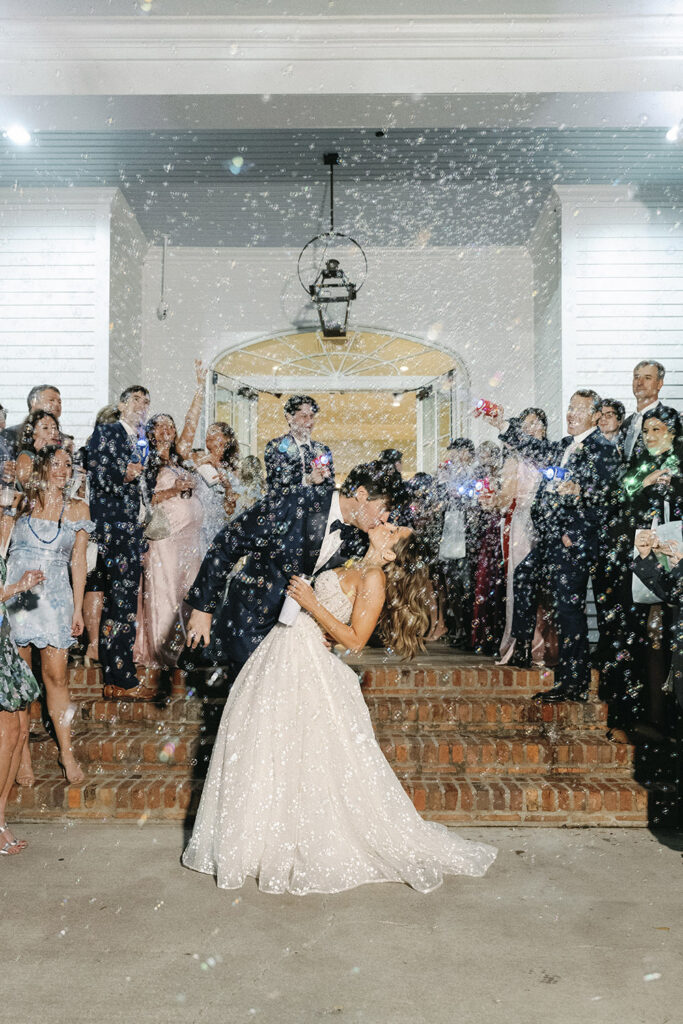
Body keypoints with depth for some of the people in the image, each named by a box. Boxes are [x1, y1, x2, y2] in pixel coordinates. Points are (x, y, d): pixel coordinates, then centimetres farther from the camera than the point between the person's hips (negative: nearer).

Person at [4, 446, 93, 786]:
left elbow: (78, 561, 8)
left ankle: (66, 752, 11)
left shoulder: (77, 509, 8)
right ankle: (23, 754, 15)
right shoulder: (21, 503, 7)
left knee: (56, 675, 0)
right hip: (15, 598, 0)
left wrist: (78, 608, 5)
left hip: (54, 600, 0)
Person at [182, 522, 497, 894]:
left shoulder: (374, 578, -12)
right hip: (282, 654, 9)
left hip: (305, 664, -9)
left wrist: (311, 603, -19)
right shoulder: (351, 567, 13)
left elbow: (355, 640, -16)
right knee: (263, 751, 14)